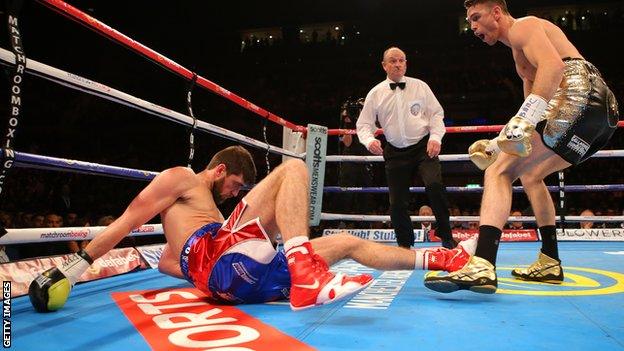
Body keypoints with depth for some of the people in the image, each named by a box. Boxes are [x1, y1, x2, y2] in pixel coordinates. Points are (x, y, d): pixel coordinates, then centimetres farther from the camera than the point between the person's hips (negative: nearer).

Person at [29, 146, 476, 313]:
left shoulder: (203, 208, 36)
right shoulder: (180, 178, 11)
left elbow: (167, 262, 33)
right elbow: (130, 218, 0)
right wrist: (77, 265, -7)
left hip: (242, 278, 8)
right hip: (221, 258, -8)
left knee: (348, 243, 14)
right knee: (293, 168, -17)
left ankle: (436, 258, 20)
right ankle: (306, 276, -37)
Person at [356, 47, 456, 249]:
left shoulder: (420, 86, 5)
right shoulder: (376, 93, 4)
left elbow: (436, 113, 7)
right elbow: (364, 124, 5)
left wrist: (435, 137, -9)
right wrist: (369, 140, -15)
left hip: (423, 147, -1)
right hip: (395, 152, 1)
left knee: (434, 184, -24)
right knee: (397, 202, 0)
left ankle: (446, 238, -7)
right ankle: (405, 245, 21)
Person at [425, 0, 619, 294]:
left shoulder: (522, 27, 4)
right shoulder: (521, 55, 32)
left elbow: (554, 65, -17)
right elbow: (533, 111, 32)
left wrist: (524, 120, -28)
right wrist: (497, 144, 25)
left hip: (578, 98, -10)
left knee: (499, 170, -17)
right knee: (530, 173, 25)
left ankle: (482, 265, -32)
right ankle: (549, 263, 27)